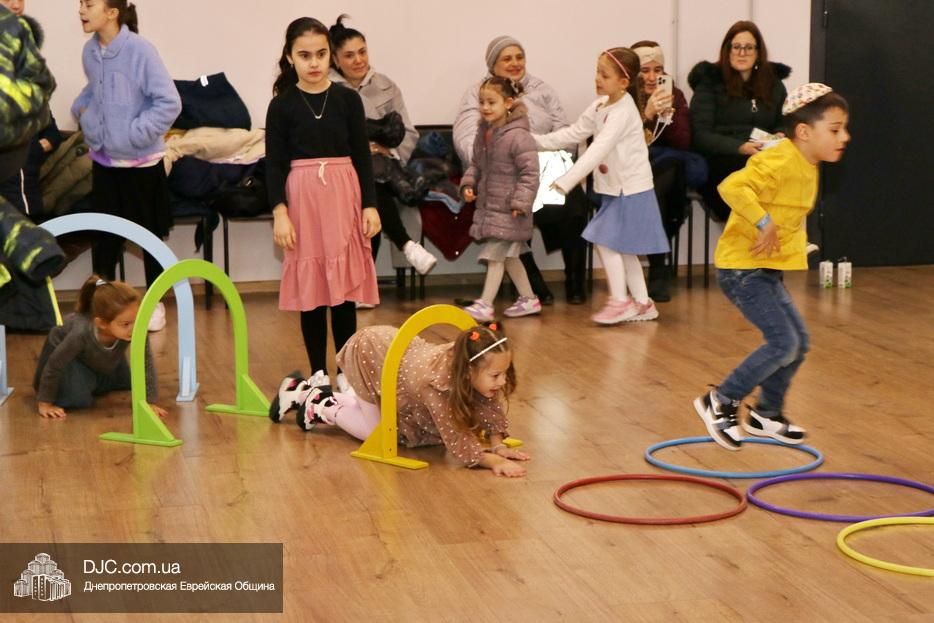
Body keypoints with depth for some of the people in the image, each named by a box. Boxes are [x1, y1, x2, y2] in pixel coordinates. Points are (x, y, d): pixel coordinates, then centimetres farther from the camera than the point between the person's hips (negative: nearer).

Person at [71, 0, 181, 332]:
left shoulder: (140, 50, -19)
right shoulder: (90, 50, 0)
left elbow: (169, 103, -19)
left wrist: (136, 133, -20)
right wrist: (81, 108, 3)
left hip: (140, 161, -5)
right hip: (103, 158, 5)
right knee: (104, 236, 10)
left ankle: (155, 304, 26)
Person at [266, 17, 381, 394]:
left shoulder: (347, 99, 3)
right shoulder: (282, 105, 0)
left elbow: (362, 156, 5)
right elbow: (275, 164, 0)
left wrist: (370, 205, -1)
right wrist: (279, 213, -9)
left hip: (344, 196, 1)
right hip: (302, 198, -1)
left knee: (345, 284, 3)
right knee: (310, 287, 4)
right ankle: (318, 372, 13)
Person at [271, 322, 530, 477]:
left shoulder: (466, 362, -28)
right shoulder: (436, 383, -44)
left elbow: (490, 406, -15)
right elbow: (457, 441, -41)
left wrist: (497, 445, -27)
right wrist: (495, 461, -50)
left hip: (393, 345, 7)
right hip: (367, 352, -7)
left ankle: (304, 391, 38)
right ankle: (320, 407, 18)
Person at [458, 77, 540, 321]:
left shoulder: (518, 137, -19)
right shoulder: (483, 132, 7)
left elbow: (530, 173, -19)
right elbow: (476, 164, 20)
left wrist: (520, 202, -22)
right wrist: (468, 183, 4)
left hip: (508, 209, -9)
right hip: (488, 205, 9)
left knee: (495, 255, -8)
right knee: (509, 256, 16)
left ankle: (485, 305, -5)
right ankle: (529, 299, 27)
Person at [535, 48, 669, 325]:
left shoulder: (623, 112, -22)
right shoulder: (600, 106, 6)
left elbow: (598, 150, -31)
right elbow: (574, 133, 12)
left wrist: (565, 181, -36)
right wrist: (537, 141, 3)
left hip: (630, 190, -9)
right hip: (616, 189, 9)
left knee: (606, 241, -8)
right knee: (622, 248, 13)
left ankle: (620, 301, 3)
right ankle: (642, 303, 21)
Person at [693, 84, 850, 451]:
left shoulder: (807, 167, 9)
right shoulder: (780, 162, -22)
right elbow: (733, 187, -37)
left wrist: (787, 236, 12)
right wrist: (764, 223, -34)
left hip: (767, 269, 10)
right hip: (742, 267, -10)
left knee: (799, 342, 13)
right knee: (784, 342, -14)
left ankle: (767, 415, 29)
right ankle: (721, 403, 0)